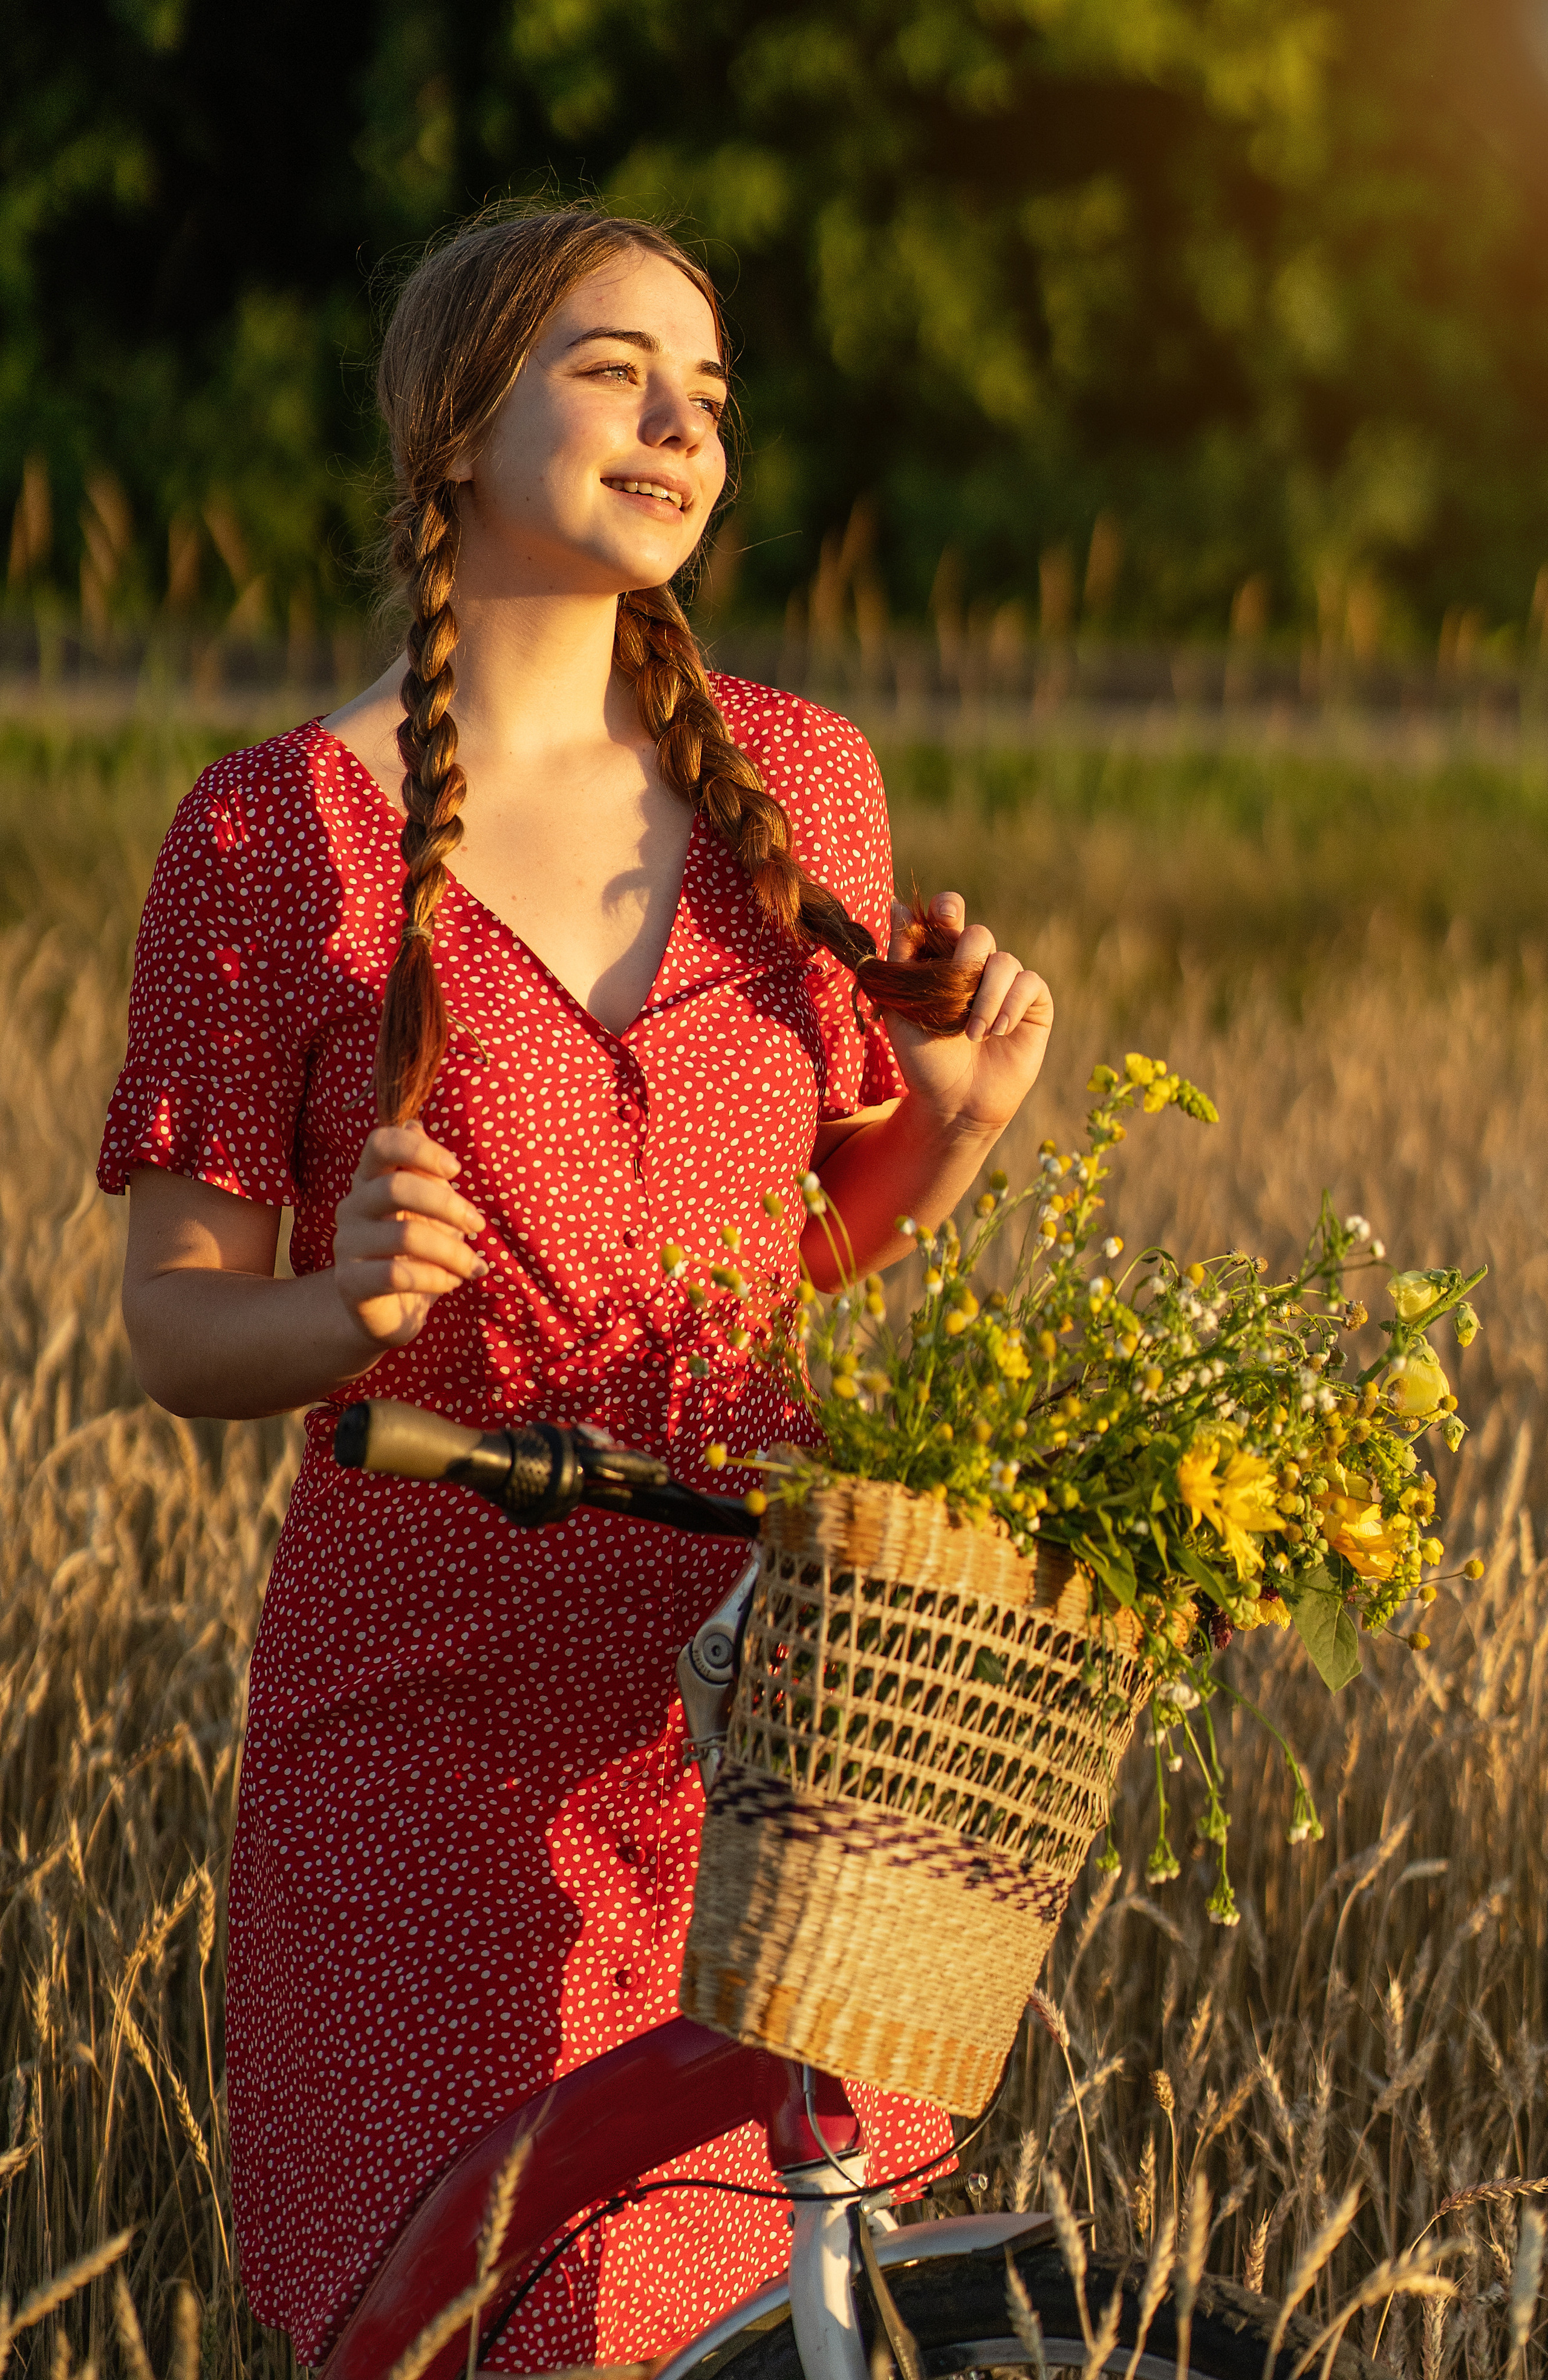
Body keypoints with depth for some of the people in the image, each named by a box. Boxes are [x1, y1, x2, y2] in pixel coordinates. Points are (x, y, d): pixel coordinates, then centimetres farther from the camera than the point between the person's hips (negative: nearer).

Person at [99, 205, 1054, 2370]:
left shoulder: (799, 780, 4)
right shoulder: (268, 840, -7)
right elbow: (177, 1329, -3)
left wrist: (963, 1109, -5)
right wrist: (351, 1309, -24)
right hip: (442, 1725, -3)